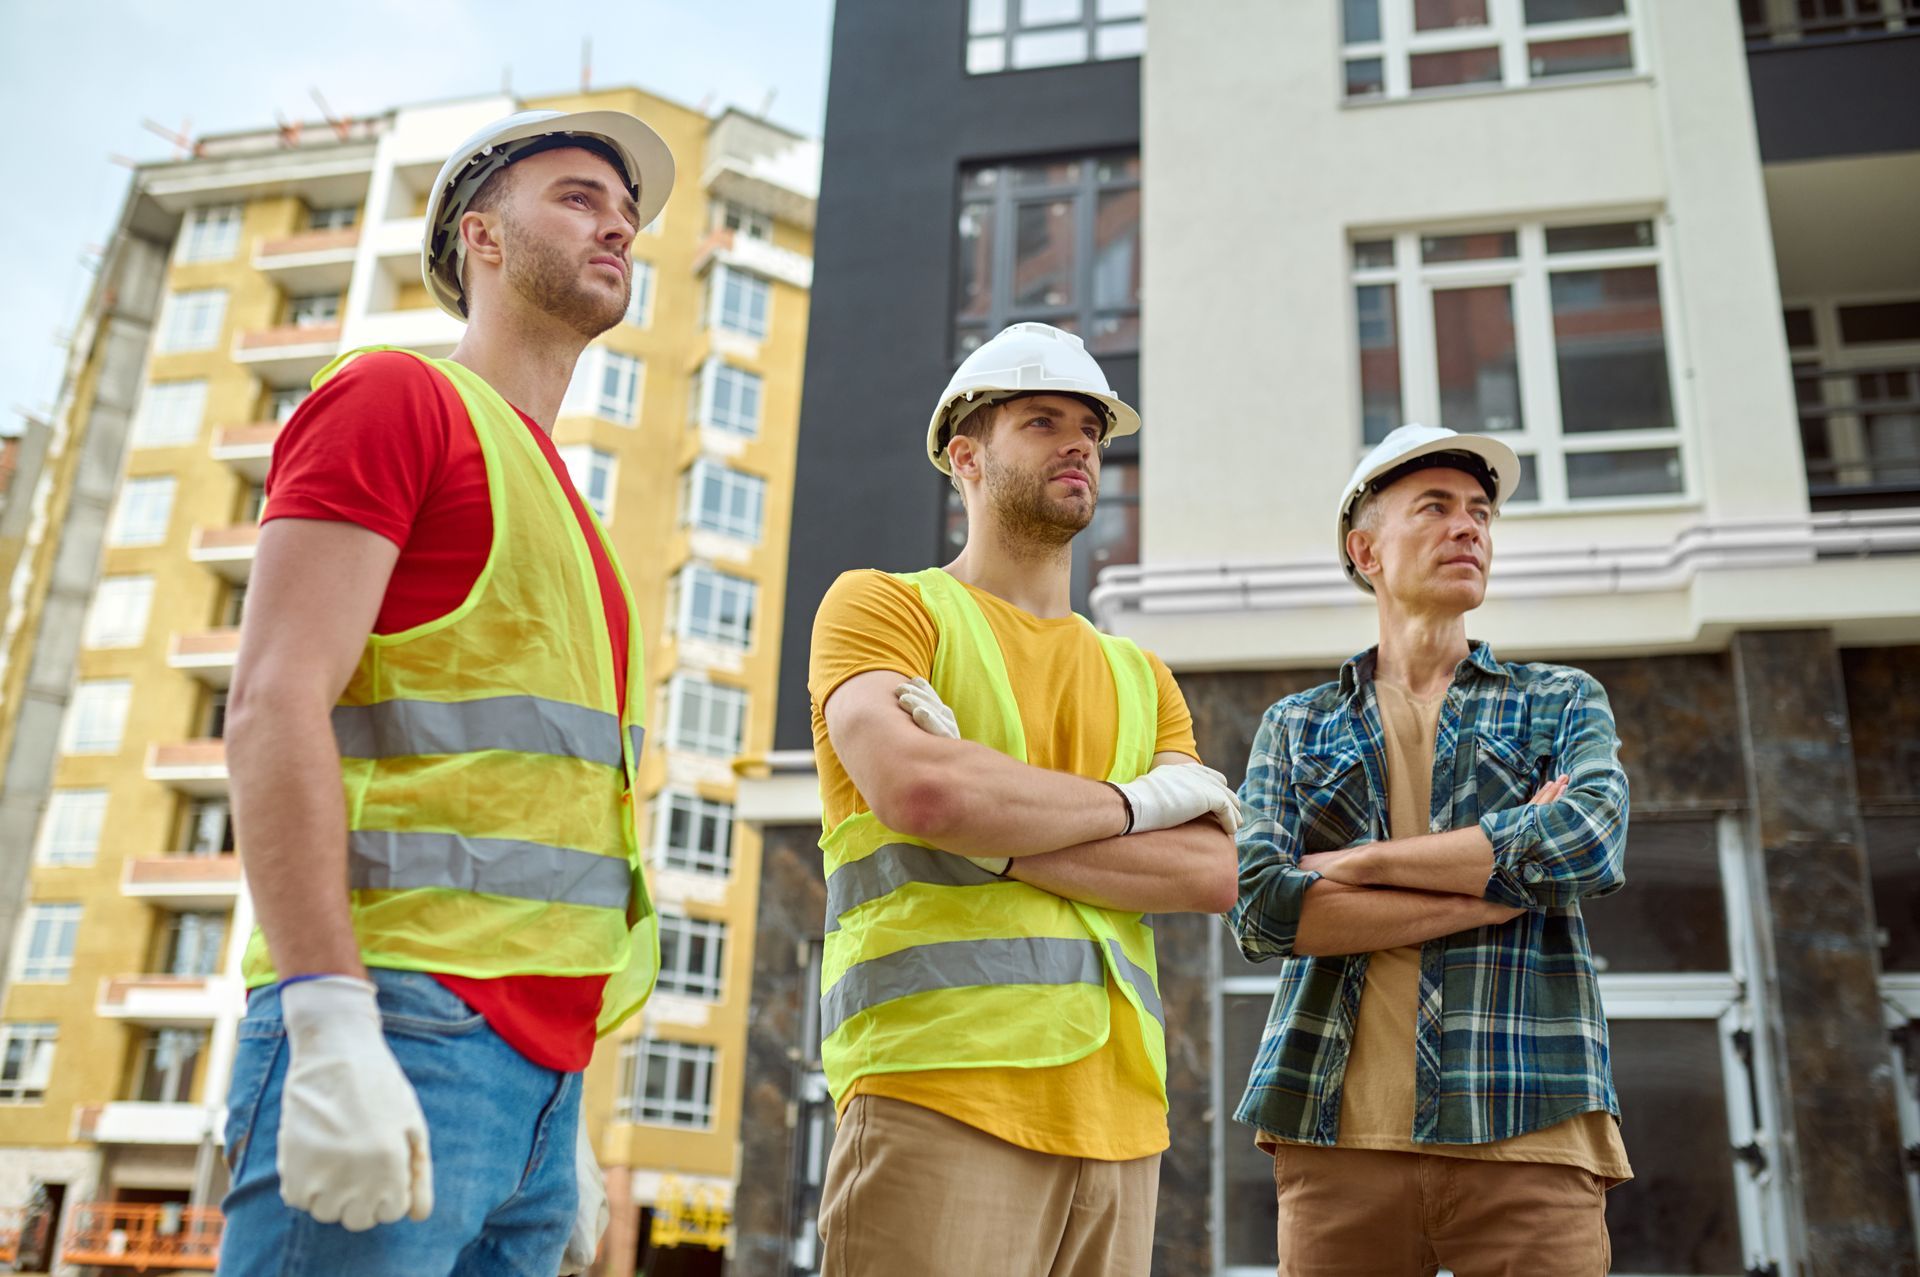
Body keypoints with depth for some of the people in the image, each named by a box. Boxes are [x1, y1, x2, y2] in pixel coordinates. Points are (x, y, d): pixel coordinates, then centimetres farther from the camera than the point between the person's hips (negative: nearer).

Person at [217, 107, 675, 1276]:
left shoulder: (564, 517, 23)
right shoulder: (398, 394, 1)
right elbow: (275, 705, -12)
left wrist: (564, 1113, 19)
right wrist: (331, 1027, -22)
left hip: (536, 1080, 8)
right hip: (403, 1031, -8)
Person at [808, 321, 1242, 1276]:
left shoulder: (1140, 679, 20)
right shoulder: (883, 606, 5)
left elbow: (1214, 874, 4)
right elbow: (919, 788, -15)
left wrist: (991, 835, -9)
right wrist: (1134, 801, -2)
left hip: (1119, 1117, 5)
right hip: (941, 1093, -5)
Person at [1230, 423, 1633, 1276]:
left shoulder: (1564, 703, 13)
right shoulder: (1296, 726, 12)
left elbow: (1592, 846, -8)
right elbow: (1258, 909, -4)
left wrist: (1358, 863, -6)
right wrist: (1501, 887, -7)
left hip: (1526, 1124, 0)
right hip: (1336, 1131, 0)